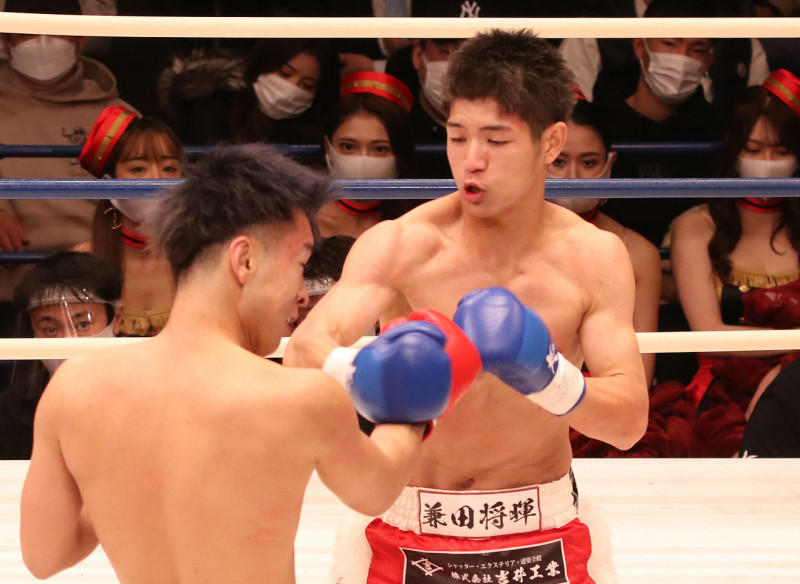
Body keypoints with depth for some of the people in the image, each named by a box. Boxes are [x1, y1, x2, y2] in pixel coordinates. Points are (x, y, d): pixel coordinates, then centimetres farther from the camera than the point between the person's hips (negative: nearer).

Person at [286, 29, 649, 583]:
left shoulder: (594, 258, -9)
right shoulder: (400, 245, -15)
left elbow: (630, 420, -13)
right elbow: (306, 349, -28)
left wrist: (551, 379, -33)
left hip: (541, 535, 2)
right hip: (408, 531, -1)